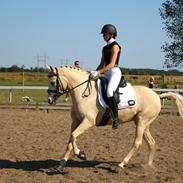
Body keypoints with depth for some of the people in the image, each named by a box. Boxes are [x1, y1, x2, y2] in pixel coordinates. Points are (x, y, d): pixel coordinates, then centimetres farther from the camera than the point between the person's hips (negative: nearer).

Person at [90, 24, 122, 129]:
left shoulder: (115, 46, -8)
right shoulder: (105, 48, 17)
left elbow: (111, 64, -17)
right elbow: (102, 64, 17)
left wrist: (98, 72, -22)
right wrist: (95, 73, 0)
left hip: (115, 73, -10)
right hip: (106, 74, 10)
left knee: (109, 92, -33)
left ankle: (116, 119, -29)